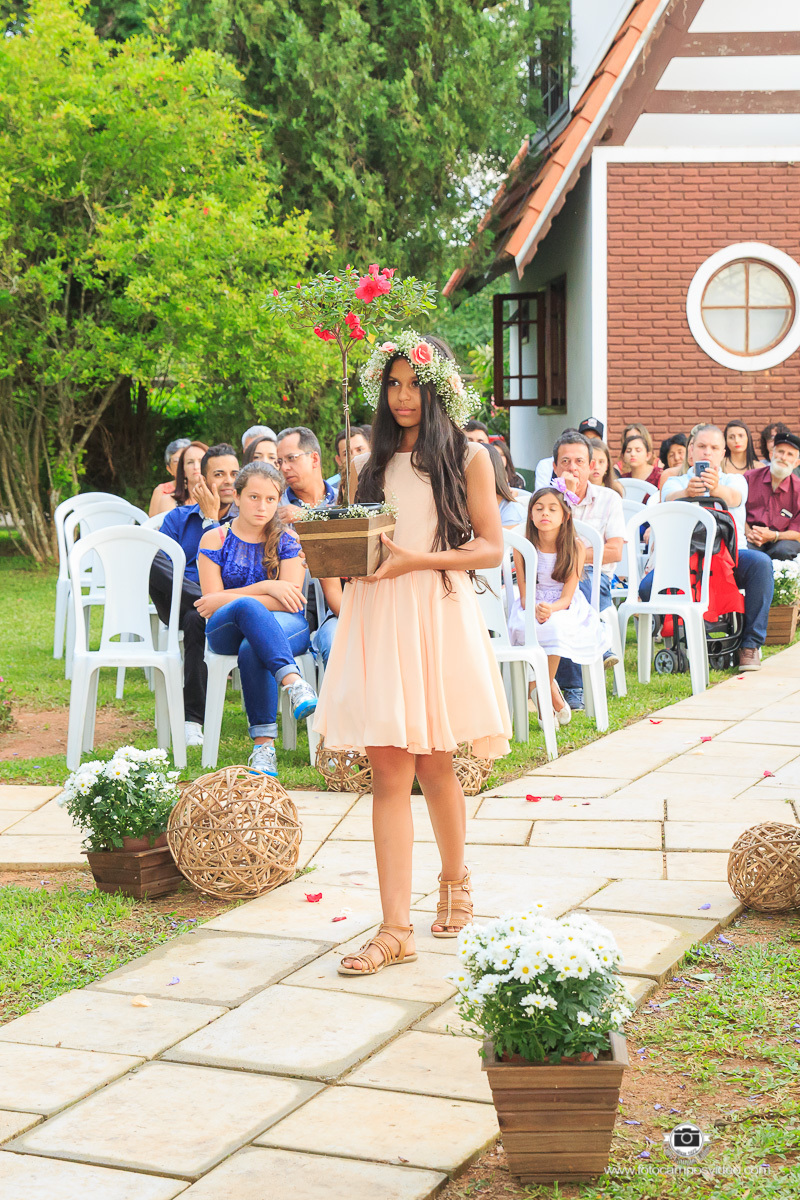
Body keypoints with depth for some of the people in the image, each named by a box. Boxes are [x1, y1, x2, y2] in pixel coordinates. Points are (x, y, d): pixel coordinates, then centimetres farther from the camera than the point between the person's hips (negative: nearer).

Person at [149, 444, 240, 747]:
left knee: (196, 619, -39)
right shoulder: (178, 518, 18)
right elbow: (161, 567, 6)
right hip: (178, 605, 2)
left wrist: (211, 518, -1)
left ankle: (192, 721, -33)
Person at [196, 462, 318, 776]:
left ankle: (264, 746, -40)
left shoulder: (287, 540, 8)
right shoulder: (214, 540, 8)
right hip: (227, 633, 0)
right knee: (246, 607, -37)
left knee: (252, 650, -37)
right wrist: (265, 589, -11)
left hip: (286, 629, 0)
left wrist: (227, 600, -11)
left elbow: (289, 602, -5)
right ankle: (293, 681, -53)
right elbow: (210, 605, -1)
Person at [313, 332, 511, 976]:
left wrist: (417, 559, -13)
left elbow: (492, 549, -1)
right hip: (376, 619, 3)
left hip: (438, 615, -3)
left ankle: (455, 879, 32)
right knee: (389, 773, -3)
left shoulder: (467, 459, 4)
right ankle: (396, 927, -5)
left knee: (433, 765, 5)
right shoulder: (373, 463, 17)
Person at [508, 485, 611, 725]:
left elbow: (567, 597, -10)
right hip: (532, 608, 1)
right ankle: (552, 693, -16)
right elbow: (525, 596, -5)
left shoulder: (576, 547, -6)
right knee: (540, 629, -35)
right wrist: (536, 609, -29)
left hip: (565, 609, 0)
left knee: (556, 626, -36)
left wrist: (550, 608, -32)